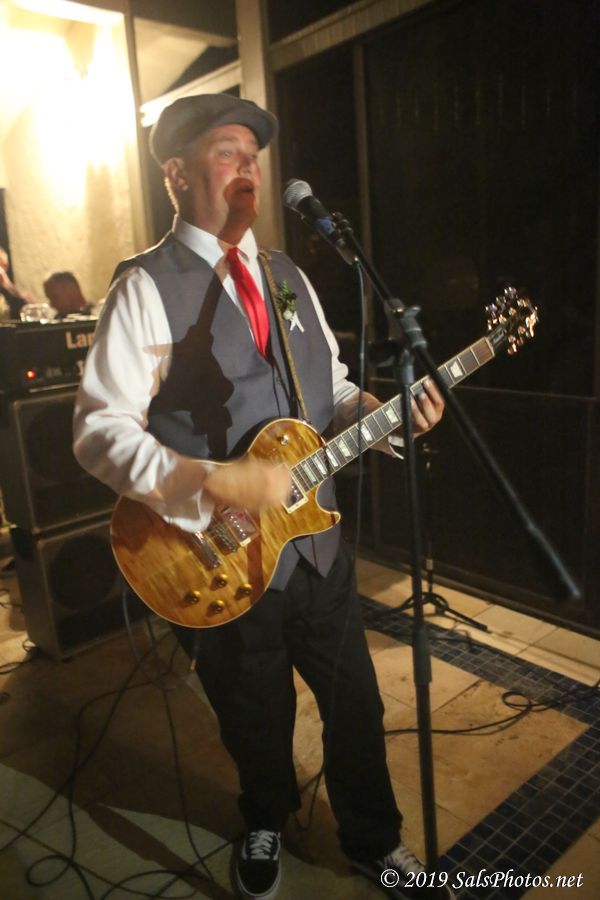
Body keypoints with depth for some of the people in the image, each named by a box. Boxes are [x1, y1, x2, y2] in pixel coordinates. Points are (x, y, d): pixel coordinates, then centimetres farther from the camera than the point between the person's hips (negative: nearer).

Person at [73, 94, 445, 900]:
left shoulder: (288, 278, 10)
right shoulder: (147, 286, -11)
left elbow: (332, 389, 13)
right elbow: (99, 430, -17)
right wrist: (217, 483, -27)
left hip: (316, 543, 6)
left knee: (356, 706, 19)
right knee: (258, 721, 18)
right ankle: (265, 828, 52)